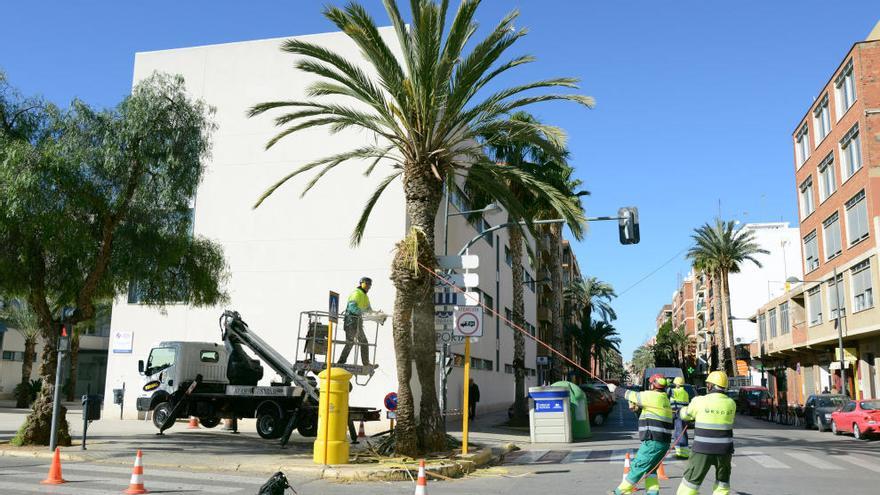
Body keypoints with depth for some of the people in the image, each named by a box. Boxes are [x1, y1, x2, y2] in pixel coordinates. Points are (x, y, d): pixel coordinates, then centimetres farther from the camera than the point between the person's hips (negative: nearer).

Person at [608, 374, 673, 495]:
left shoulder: (653, 396, -11)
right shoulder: (665, 399, 15)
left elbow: (630, 395, -2)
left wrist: (615, 389, 11)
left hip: (653, 442, -9)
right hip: (663, 443, 9)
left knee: (637, 468, -1)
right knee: (650, 469, 16)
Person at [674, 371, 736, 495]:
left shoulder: (700, 401, -9)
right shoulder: (731, 403, 1)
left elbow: (685, 415, 7)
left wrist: (683, 410, 31)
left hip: (703, 449, -3)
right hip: (724, 449, 3)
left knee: (691, 480, 7)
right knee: (722, 483, 19)